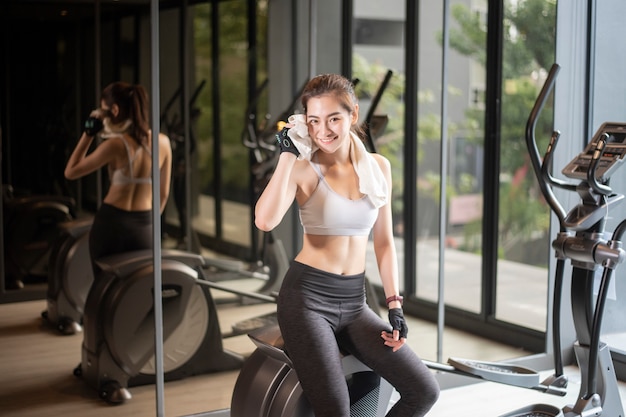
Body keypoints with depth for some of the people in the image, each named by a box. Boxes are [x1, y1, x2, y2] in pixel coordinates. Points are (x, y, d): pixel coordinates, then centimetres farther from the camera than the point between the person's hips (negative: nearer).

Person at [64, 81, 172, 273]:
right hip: (144, 228, 4)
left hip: (110, 224, -4)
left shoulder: (116, 145, -14)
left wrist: (88, 133, -2)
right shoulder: (163, 142, -1)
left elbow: (70, 172, -5)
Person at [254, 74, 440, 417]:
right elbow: (265, 221, -27)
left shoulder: (378, 167, 5)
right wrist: (287, 155, -19)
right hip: (307, 297, -5)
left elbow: (384, 241, 11)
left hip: (354, 301, 5)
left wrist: (395, 306, 5)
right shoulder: (303, 169, -8)